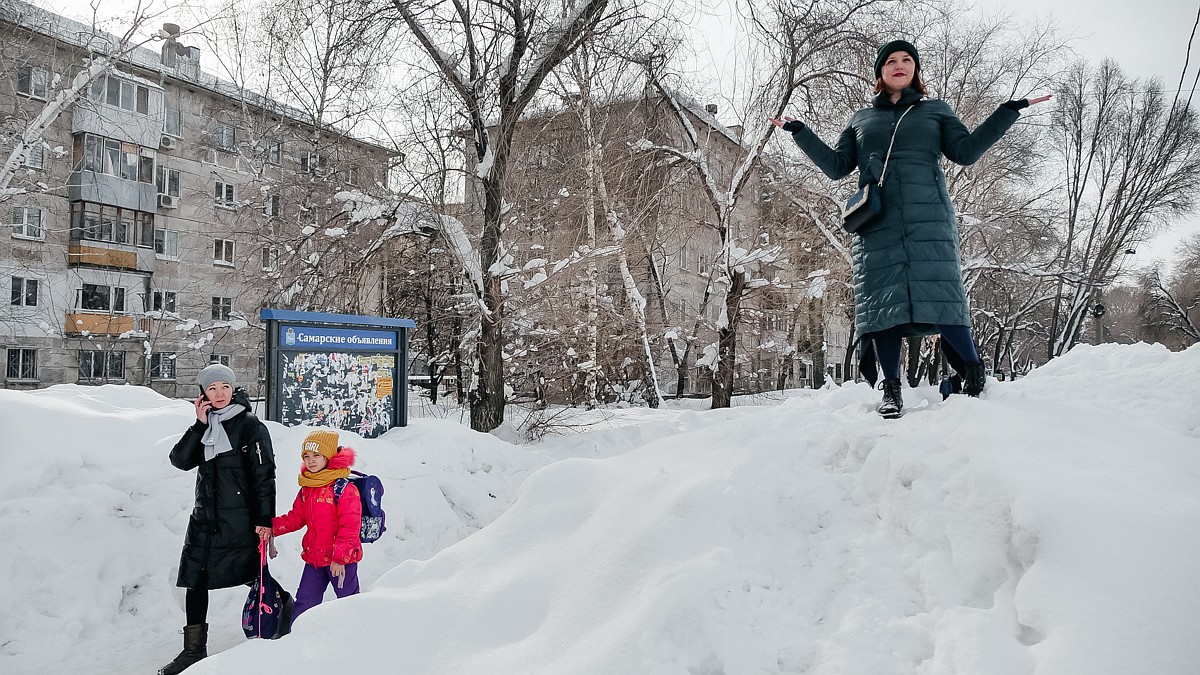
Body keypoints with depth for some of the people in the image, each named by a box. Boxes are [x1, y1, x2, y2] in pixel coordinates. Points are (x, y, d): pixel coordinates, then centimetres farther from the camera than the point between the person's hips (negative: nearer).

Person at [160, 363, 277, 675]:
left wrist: (265, 519, -14)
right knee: (195, 579, 7)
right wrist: (199, 425, -9)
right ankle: (194, 649, 18)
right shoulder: (205, 427, 12)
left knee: (255, 577, 1)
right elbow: (180, 460, 0)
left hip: (240, 520, -6)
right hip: (205, 517, 6)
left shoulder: (250, 426, -7)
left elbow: (264, 475, -10)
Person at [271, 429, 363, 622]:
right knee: (304, 602, 13)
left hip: (342, 559, -6)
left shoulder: (344, 489, -16)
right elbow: (295, 519, 15)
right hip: (313, 558, 7)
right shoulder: (306, 490, 8)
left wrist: (340, 557, -21)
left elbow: (350, 527, -18)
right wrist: (271, 526, 0)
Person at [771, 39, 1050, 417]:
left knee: (939, 291, -14)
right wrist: (800, 134, 16)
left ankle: (973, 373, 0)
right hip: (876, 221, 1)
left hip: (928, 217, -1)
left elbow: (966, 151, 10)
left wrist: (1009, 112, 5)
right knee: (882, 298, -7)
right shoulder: (860, 119, 25)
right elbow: (837, 166, 19)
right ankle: (891, 390, -3)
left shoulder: (936, 111, 22)